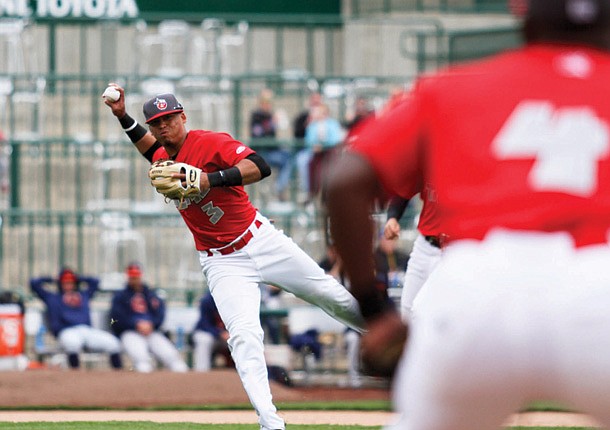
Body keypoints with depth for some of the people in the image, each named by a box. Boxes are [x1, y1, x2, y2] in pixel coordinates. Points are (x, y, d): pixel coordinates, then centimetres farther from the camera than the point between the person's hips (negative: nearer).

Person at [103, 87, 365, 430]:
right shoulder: (163, 159, 4)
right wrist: (122, 116, 14)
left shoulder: (210, 142, -16)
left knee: (334, 297, 6)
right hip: (223, 263, 3)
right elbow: (150, 145, 30)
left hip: (261, 240, -3)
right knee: (245, 335, -18)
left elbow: (260, 167, -30)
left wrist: (210, 179, -40)